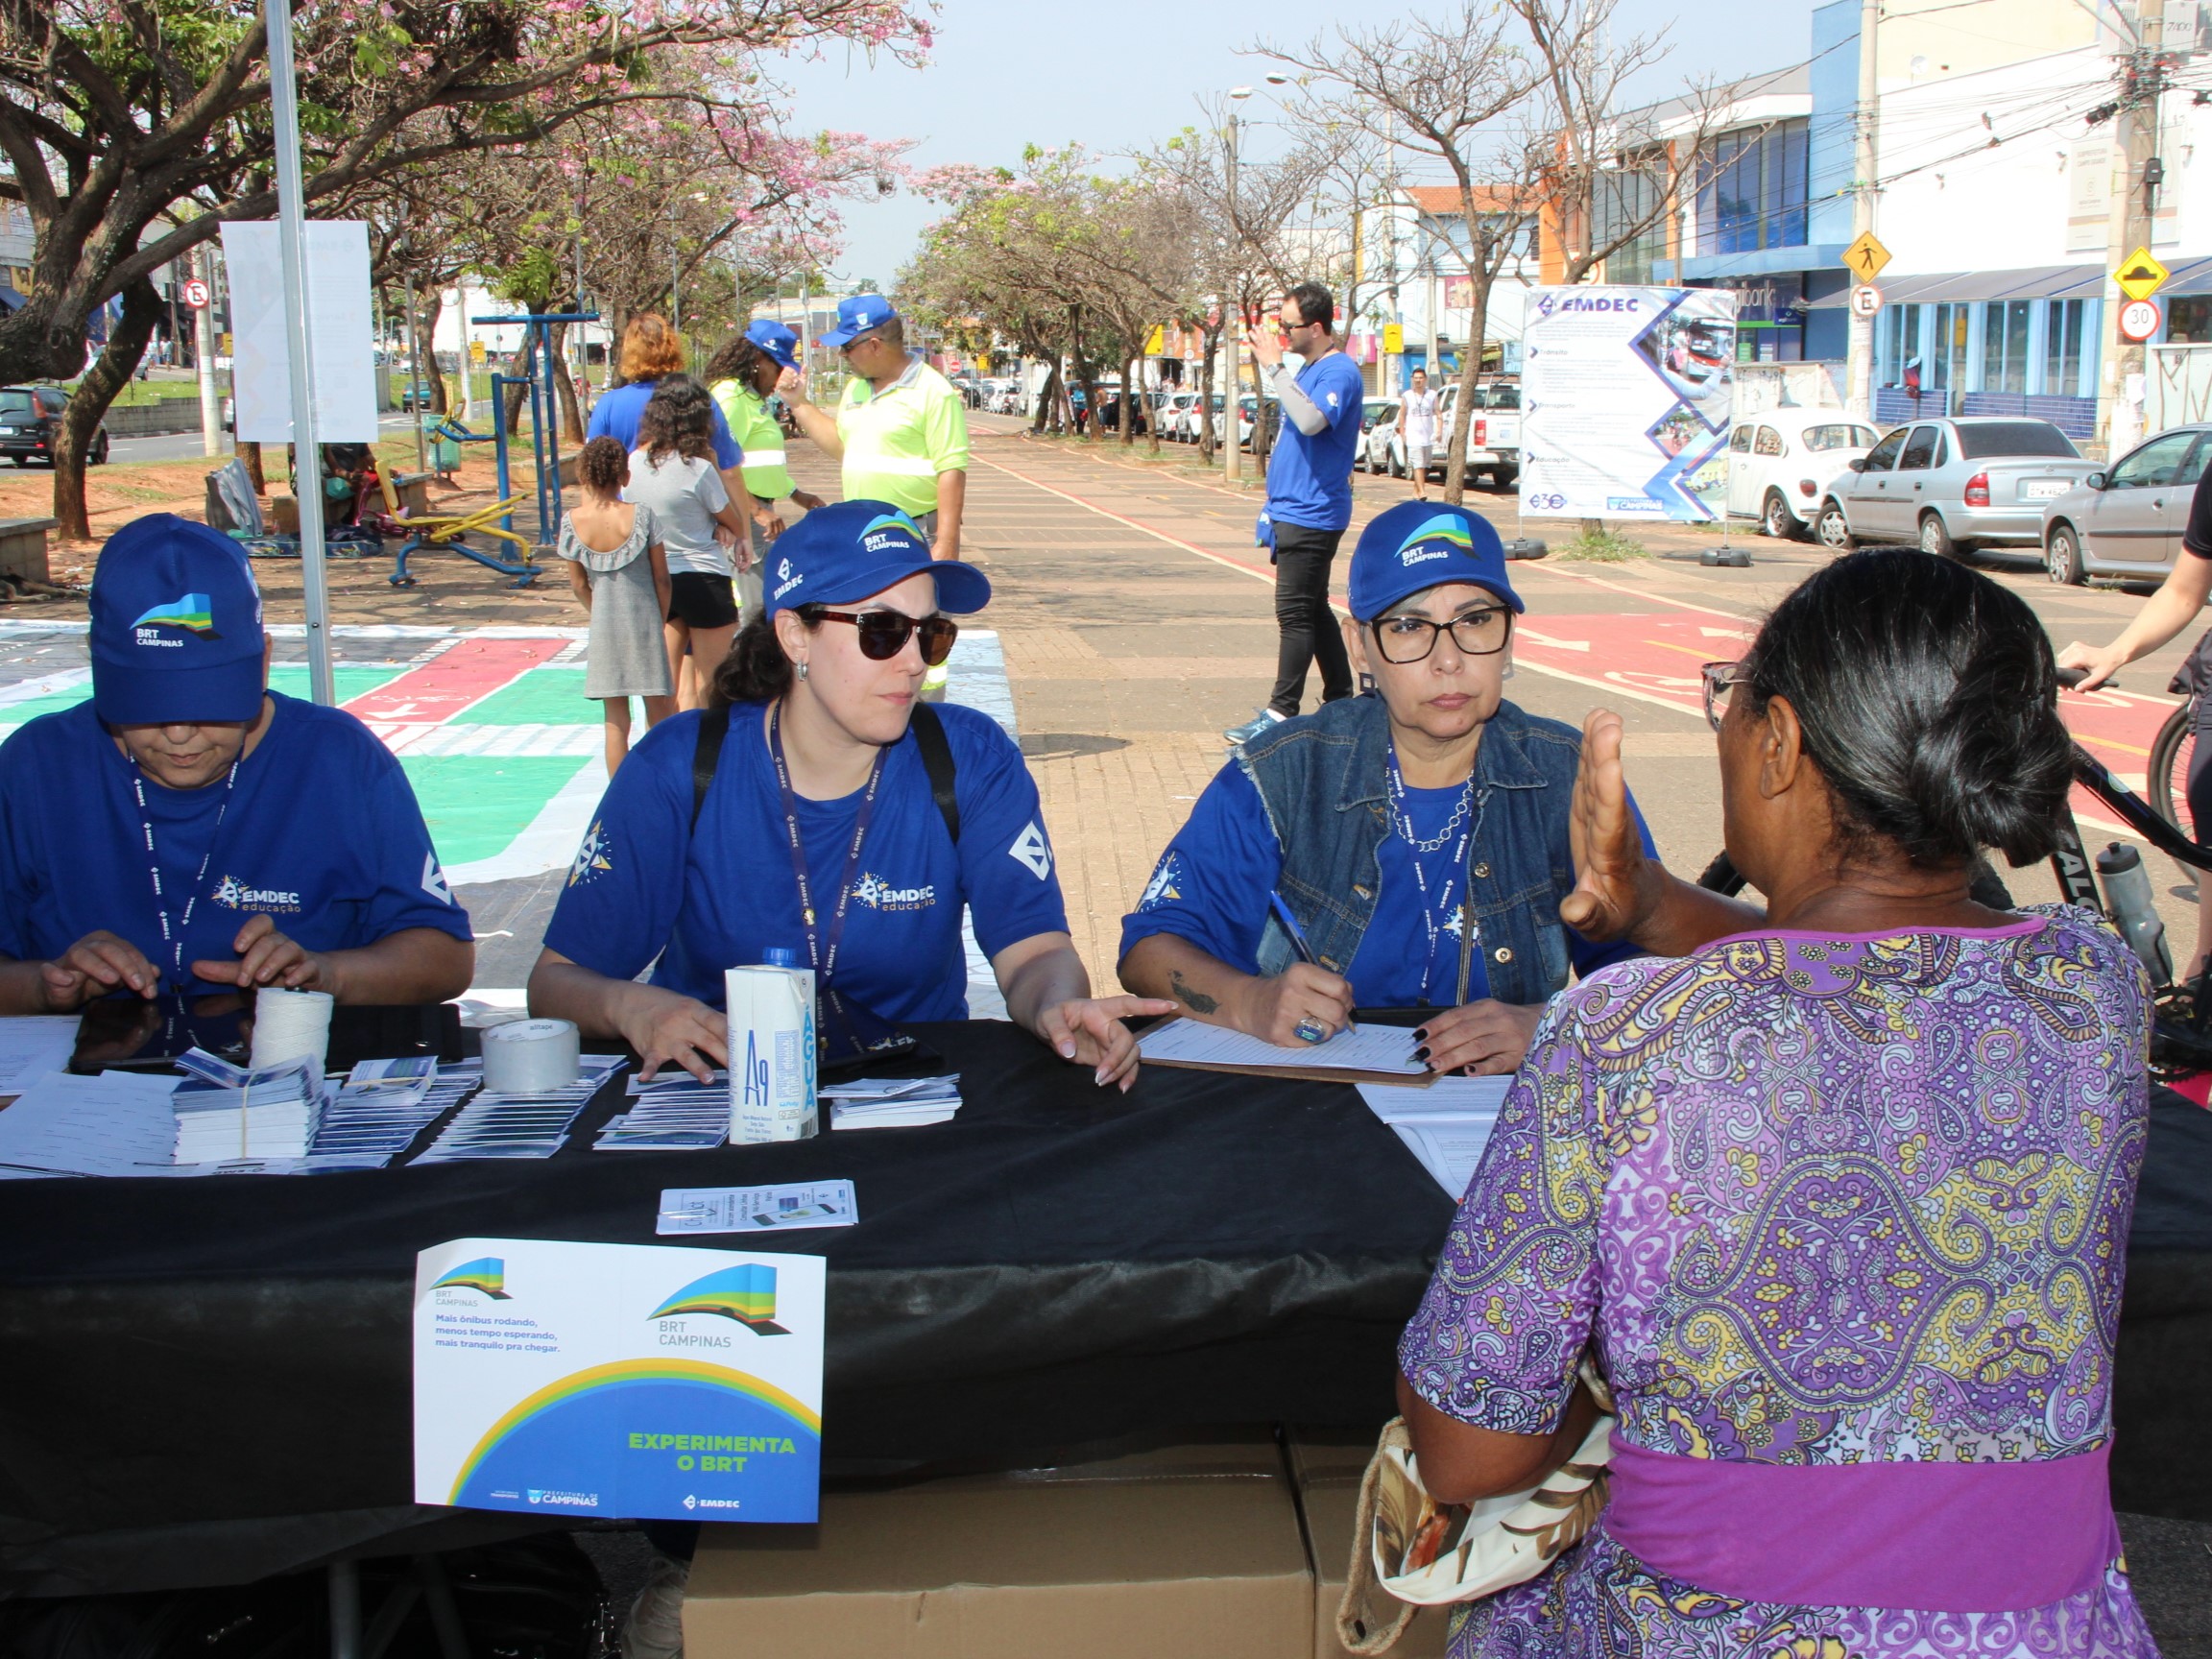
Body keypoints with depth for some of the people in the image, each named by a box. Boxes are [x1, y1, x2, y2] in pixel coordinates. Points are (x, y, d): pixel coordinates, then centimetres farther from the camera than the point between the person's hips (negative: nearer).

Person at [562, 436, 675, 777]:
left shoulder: (573, 521, -7)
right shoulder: (640, 515, -12)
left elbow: (579, 584, 2)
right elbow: (662, 578, -5)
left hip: (604, 630, 2)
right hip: (644, 624, -2)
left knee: (616, 723, 8)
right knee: (659, 717, 8)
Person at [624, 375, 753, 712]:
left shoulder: (633, 463, -1)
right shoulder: (698, 469, -18)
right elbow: (734, 523, -6)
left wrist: (716, 528, -1)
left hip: (656, 581, 6)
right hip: (705, 580, -5)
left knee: (667, 683, 13)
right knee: (709, 685, 5)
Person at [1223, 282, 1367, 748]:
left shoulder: (1339, 372, -15)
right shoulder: (1308, 370, 16)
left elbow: (1312, 420, -32)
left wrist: (1274, 365, -27)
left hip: (1311, 514, -10)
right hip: (1293, 512, 10)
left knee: (1297, 614, -9)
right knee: (1313, 611, 14)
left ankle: (1281, 714, -7)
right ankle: (1341, 703, 21)